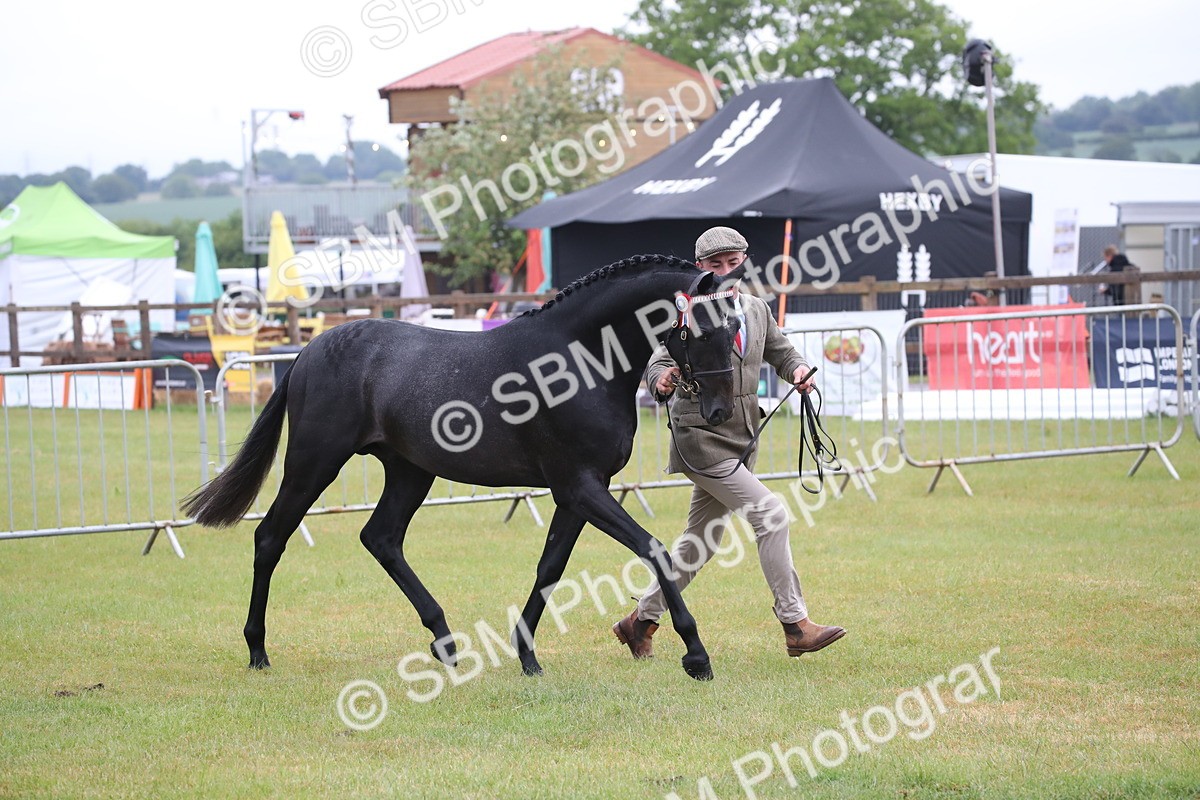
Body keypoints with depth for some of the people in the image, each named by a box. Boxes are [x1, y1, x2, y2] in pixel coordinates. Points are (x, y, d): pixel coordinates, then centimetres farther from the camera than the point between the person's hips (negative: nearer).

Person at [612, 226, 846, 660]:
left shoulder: (757, 309, 9)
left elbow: (779, 350, 19)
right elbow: (659, 361, -15)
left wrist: (797, 368, -3)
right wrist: (662, 380, -38)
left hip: (741, 441, 8)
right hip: (701, 439, -8)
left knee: (701, 542, 14)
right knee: (771, 515, -16)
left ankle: (642, 620, 28)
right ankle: (795, 626, -13)